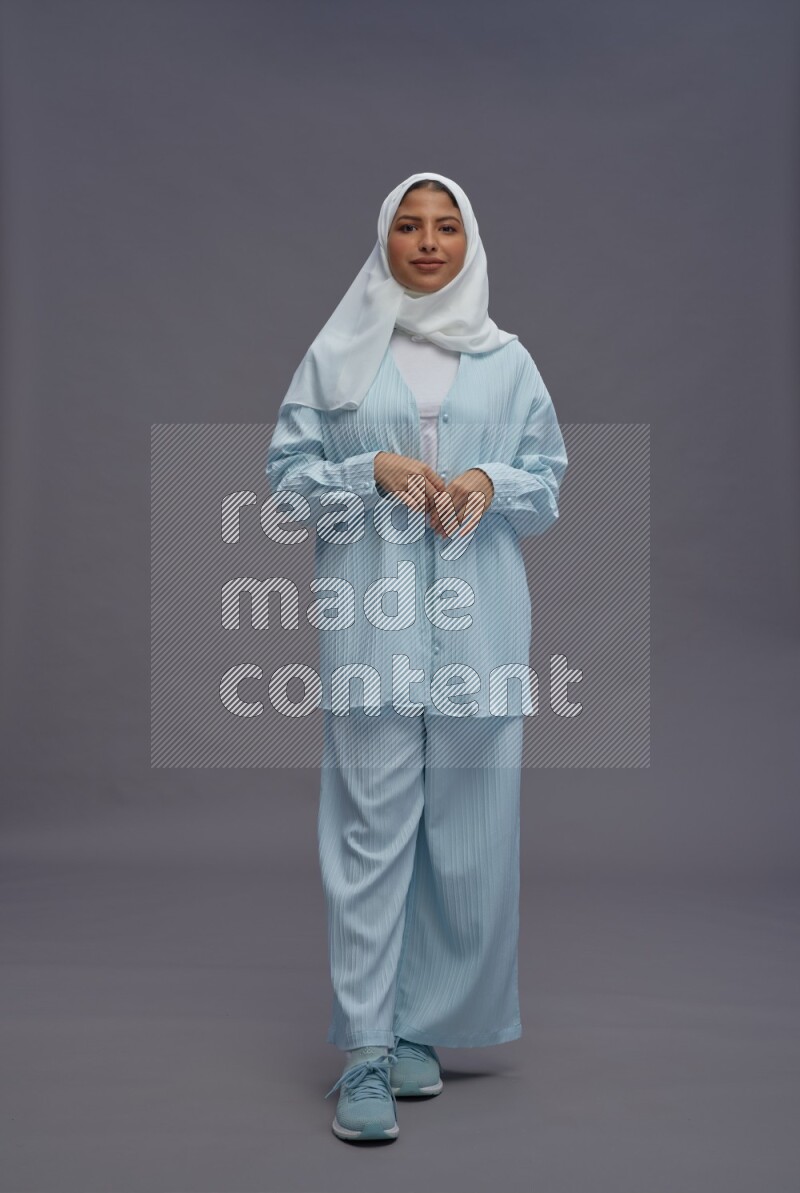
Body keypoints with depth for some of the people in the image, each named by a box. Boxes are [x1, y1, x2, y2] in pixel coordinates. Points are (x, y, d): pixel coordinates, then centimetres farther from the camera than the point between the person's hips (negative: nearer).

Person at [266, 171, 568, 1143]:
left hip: (478, 623, 2)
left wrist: (492, 482, -7)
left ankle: (421, 1026, 19)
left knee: (469, 828, 3)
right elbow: (286, 472, 7)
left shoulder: (509, 361, 14)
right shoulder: (337, 355, 10)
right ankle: (366, 1049, 3)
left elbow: (550, 479, 14)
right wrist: (374, 471, -9)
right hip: (373, 618, -2)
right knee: (372, 827, -4)